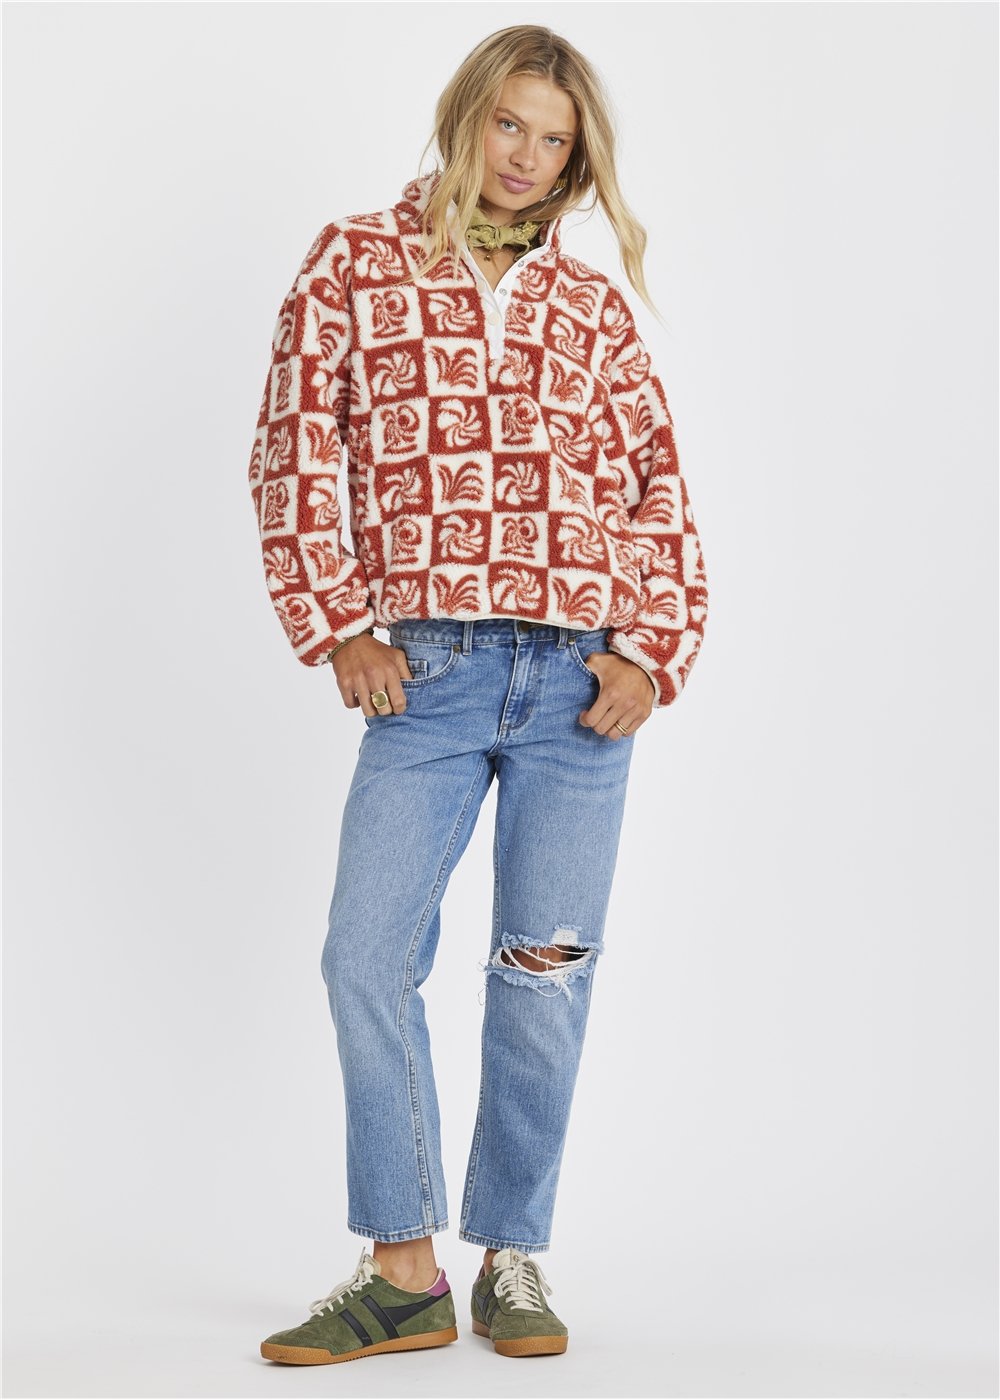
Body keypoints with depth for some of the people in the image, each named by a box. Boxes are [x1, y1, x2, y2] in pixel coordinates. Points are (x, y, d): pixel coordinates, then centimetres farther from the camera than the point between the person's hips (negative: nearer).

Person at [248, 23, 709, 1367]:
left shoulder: (590, 303, 12)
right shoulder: (356, 262, 7)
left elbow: (661, 489, 12)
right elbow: (292, 453, 3)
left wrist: (655, 652, 0)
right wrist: (338, 630, -4)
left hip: (583, 679, 1)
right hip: (429, 673, -1)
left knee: (547, 971, 4)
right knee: (368, 956, -6)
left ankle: (514, 1257, 17)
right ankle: (403, 1273, 7)